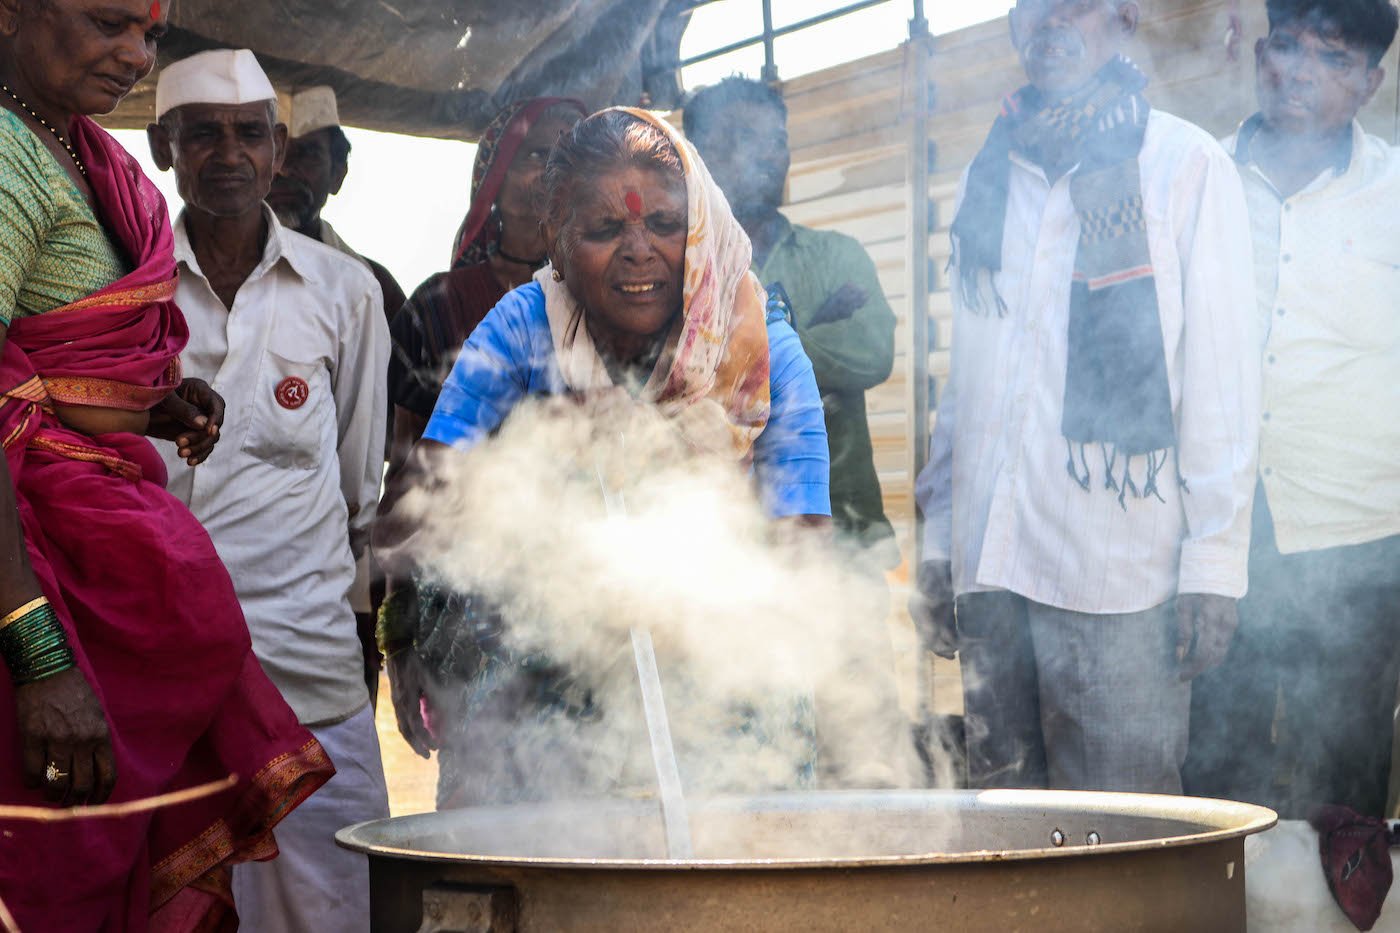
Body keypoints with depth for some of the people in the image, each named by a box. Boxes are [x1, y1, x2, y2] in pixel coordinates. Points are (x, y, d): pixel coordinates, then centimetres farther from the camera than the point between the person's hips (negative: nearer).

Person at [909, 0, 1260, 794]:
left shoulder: (1185, 163, 2)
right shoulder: (991, 175, 16)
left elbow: (1223, 371, -1)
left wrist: (1213, 561, -7)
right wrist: (940, 537, 14)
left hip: (1119, 574, -4)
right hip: (991, 568, 5)